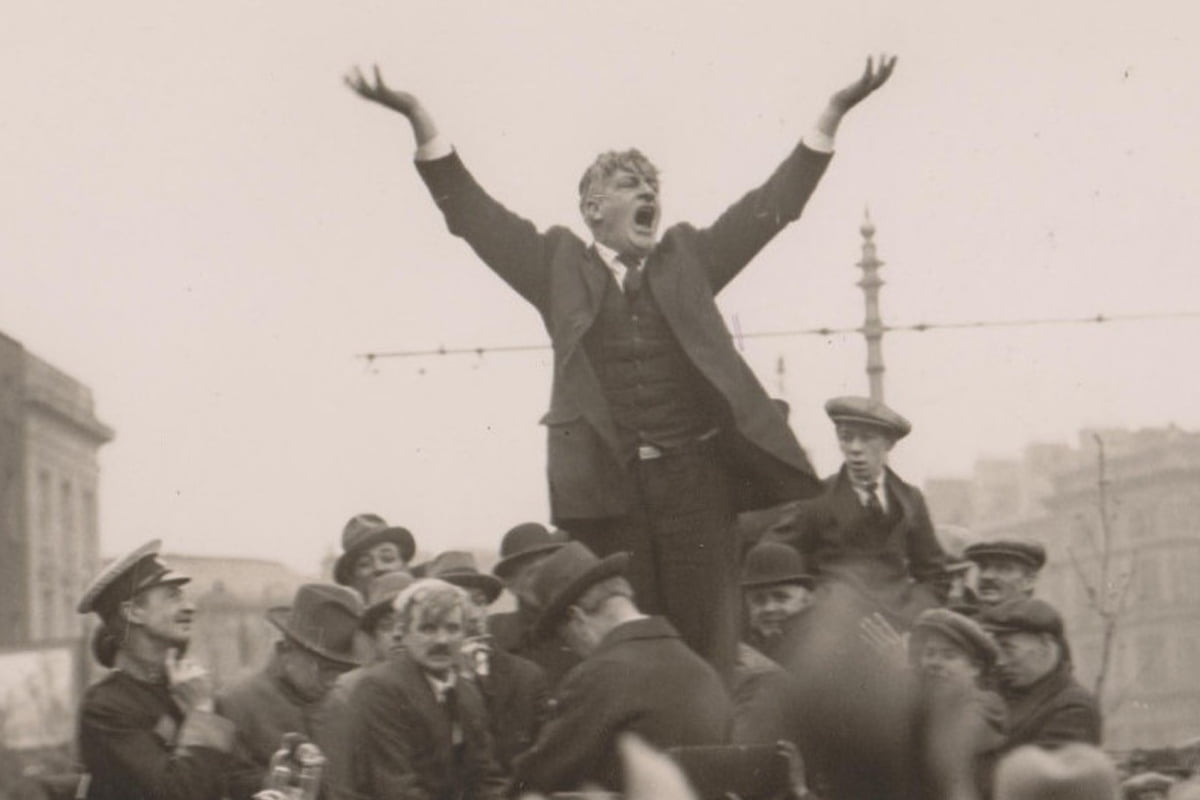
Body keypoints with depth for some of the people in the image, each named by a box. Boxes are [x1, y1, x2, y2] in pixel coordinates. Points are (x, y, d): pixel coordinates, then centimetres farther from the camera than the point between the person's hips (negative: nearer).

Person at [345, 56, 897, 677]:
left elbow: (770, 205, 15)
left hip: (695, 479, 2)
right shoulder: (559, 265, 10)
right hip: (606, 486, -1)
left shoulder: (687, 258, 16)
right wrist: (418, 117, -3)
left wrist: (834, 112, 9)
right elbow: (473, 212, 6)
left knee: (705, 643, 1)